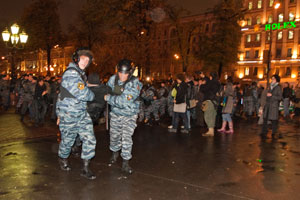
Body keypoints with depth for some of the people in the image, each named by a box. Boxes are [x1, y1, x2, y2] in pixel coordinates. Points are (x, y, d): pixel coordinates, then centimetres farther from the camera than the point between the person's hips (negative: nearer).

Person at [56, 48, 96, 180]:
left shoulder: (80, 73, 13)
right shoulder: (71, 74, -20)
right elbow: (83, 94, -28)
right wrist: (92, 95, -4)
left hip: (82, 114, 8)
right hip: (68, 116, -8)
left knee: (90, 139, 1)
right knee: (67, 140, 12)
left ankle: (85, 169, 11)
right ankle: (63, 159, 43)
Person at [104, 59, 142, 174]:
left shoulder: (135, 84, -25)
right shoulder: (113, 79, -10)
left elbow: (124, 101, -32)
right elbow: (107, 91, 7)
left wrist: (109, 98, -26)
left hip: (129, 115, -4)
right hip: (115, 114, 4)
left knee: (126, 138, -11)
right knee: (114, 136, 18)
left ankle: (125, 163, 3)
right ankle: (115, 153, 46)